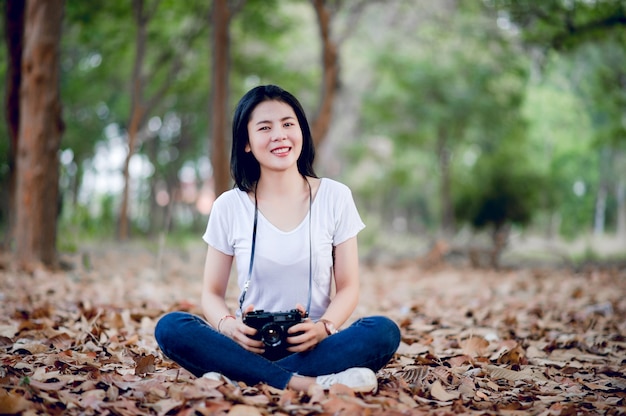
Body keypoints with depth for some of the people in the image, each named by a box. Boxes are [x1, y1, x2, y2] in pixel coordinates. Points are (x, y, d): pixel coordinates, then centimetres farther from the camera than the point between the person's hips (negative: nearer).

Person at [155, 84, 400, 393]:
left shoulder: (335, 197, 3)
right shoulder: (229, 207, 3)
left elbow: (348, 287, 2)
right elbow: (212, 293, 6)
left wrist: (324, 327, -20)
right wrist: (226, 324, -18)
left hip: (311, 348, 0)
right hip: (249, 347, 0)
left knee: (384, 331, -29)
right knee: (170, 327, -26)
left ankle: (238, 379, -31)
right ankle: (306, 384, -34)